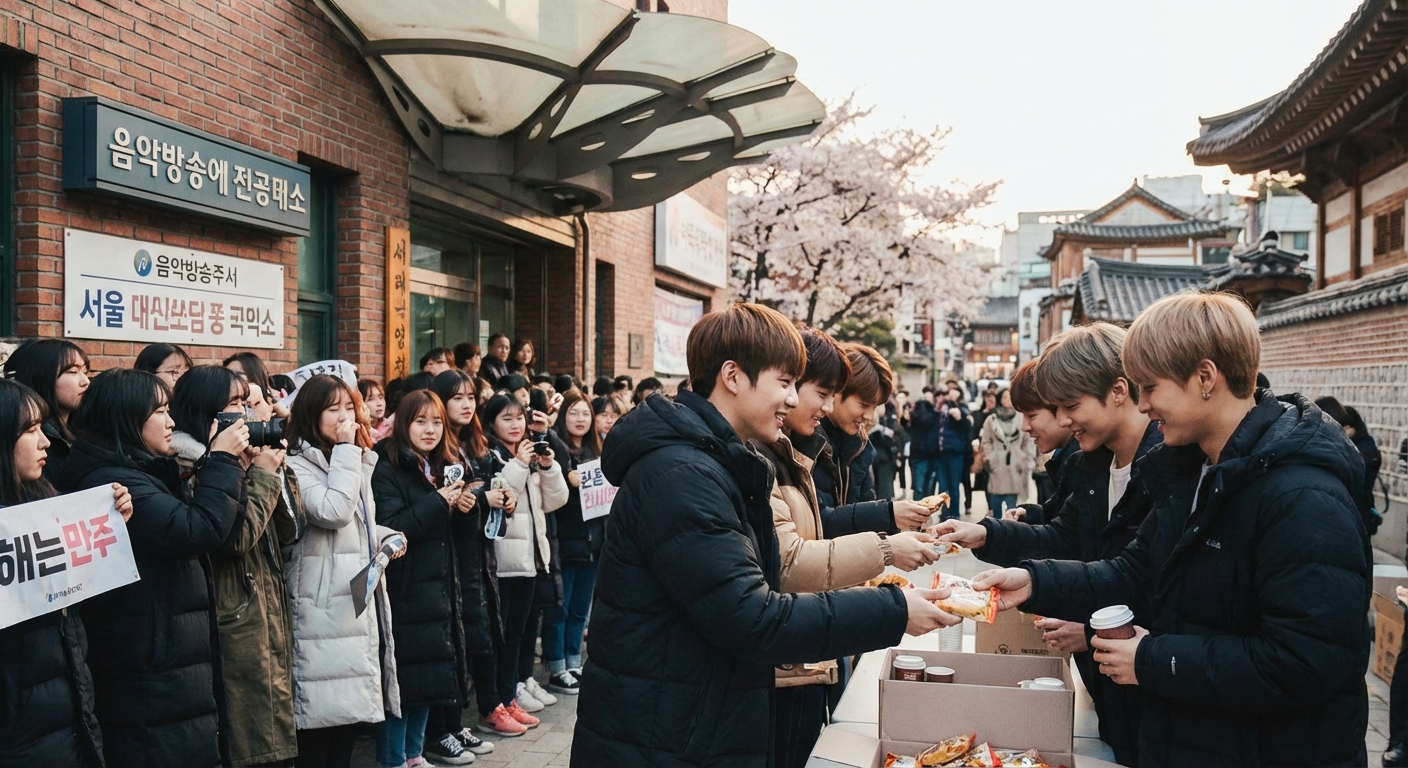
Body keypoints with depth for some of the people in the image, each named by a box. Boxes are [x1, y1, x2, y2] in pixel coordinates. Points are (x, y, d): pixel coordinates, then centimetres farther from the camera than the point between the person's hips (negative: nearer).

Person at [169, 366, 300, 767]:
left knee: (274, 734, 16)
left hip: (272, 616, 8)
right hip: (235, 624, -8)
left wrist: (274, 471, -1)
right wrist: (263, 475, -12)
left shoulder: (246, 460, 12)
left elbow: (288, 531, 11)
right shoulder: (190, 468, -12)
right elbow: (235, 537, -22)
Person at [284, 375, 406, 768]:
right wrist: (345, 451, -18)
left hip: (360, 603, 8)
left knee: (351, 712, 13)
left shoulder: (358, 461, 16)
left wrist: (385, 537, 8)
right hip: (324, 613, -8)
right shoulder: (297, 465, -10)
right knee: (320, 717, -4)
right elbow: (333, 513, -26)